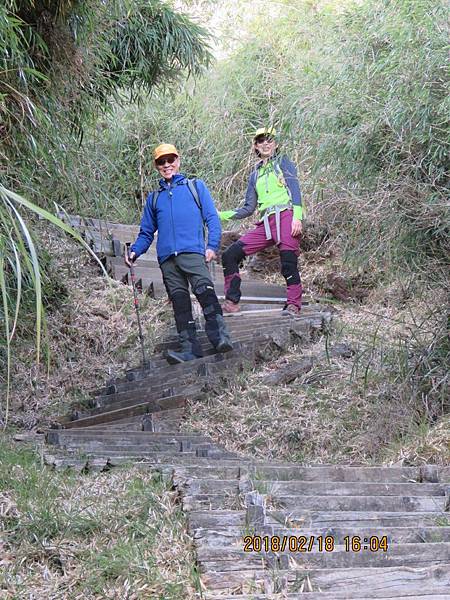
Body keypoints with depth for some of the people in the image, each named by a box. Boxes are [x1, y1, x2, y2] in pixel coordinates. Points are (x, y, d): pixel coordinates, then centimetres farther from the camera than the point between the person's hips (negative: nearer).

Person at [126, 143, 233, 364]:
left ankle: (220, 335, -31)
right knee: (179, 302, -5)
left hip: (192, 252, -3)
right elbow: (146, 232, 27)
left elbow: (212, 219, 10)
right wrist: (134, 251, 7)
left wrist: (212, 246, -6)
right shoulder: (154, 198, 27)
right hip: (167, 259, 3)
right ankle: (189, 349, -10)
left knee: (205, 291, -23)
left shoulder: (195, 186, 18)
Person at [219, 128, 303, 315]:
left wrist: (297, 217, -16)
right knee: (230, 255, -6)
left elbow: (295, 189, -1)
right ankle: (231, 303, -4)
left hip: (285, 216, -5)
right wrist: (221, 215, 16)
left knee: (288, 263, -20)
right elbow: (249, 208, 24)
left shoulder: (283, 162, 12)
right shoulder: (255, 175, 26)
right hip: (265, 224, 5)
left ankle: (294, 305, -11)